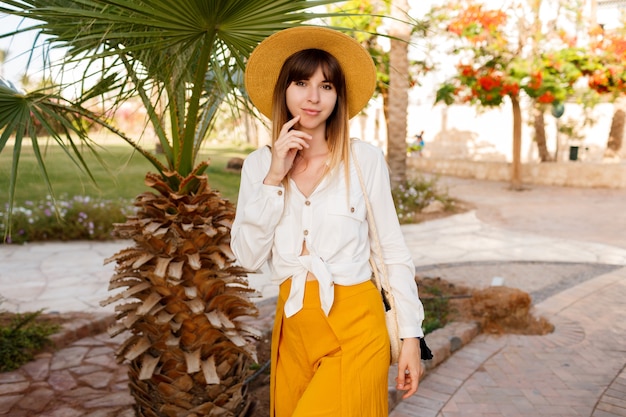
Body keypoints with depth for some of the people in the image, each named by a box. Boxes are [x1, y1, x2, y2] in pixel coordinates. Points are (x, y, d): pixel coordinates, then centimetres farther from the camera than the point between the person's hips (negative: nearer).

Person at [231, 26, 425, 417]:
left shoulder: (365, 158, -8)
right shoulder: (259, 165, 0)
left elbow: (393, 251, -3)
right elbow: (248, 258, -7)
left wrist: (411, 335, -4)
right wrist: (274, 177, -15)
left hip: (355, 325, -3)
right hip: (293, 325, 4)